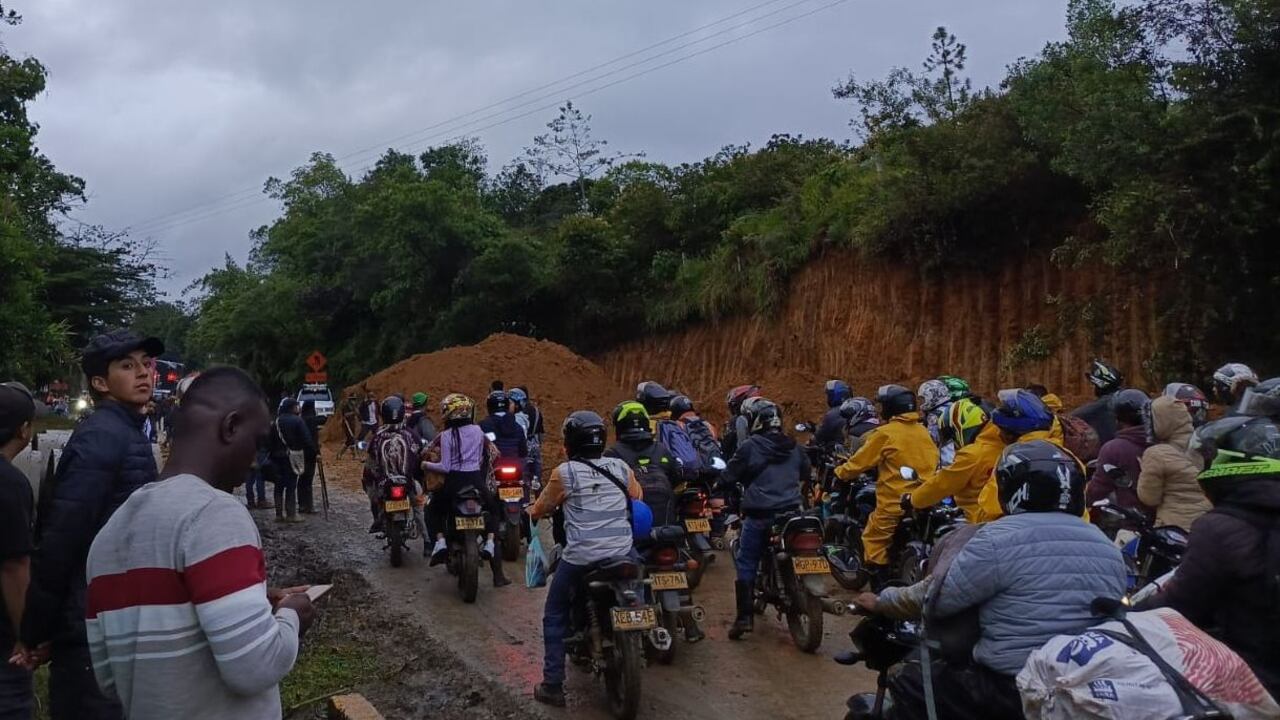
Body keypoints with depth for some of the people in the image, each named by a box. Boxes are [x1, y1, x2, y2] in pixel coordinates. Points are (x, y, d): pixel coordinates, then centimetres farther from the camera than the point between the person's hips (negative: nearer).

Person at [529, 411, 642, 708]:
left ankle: (553, 685, 13)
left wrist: (534, 511, 30)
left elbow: (539, 511, 7)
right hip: (624, 553, 3)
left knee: (555, 616, 15)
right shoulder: (621, 467, 5)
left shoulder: (564, 473, -4)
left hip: (580, 557, -3)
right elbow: (638, 498, 21)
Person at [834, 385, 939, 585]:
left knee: (874, 539, 3)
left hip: (895, 503, -7)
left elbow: (860, 461, -6)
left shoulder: (885, 434, -11)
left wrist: (839, 473, 9)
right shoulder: (923, 432, 9)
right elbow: (934, 462, 21)